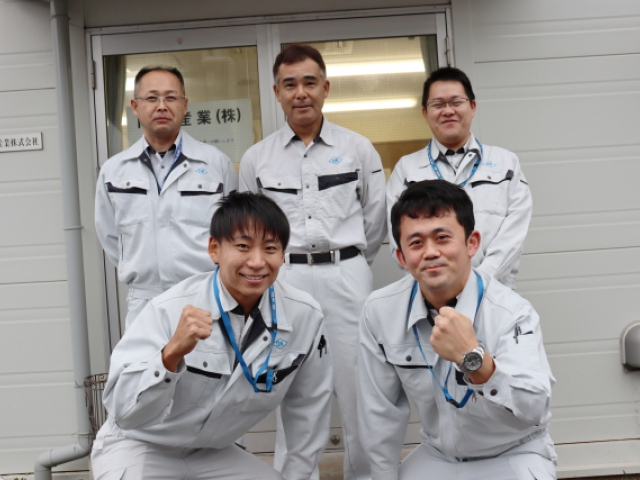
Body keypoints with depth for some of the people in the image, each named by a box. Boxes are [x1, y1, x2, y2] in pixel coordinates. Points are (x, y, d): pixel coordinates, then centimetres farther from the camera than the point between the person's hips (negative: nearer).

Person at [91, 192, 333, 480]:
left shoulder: (305, 316, -16)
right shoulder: (171, 310, -26)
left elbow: (307, 407, -1)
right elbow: (122, 411, -32)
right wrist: (172, 352, -47)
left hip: (213, 454, 4)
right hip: (140, 448, -4)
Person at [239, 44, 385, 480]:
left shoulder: (358, 149, 3)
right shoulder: (257, 159, 5)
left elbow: (376, 218, 10)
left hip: (347, 277, 0)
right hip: (286, 280, 1)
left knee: (356, 385, 4)